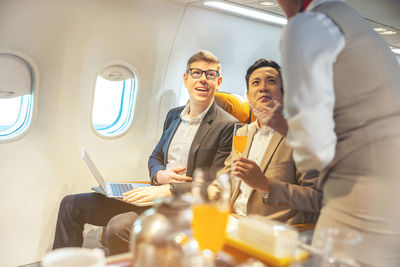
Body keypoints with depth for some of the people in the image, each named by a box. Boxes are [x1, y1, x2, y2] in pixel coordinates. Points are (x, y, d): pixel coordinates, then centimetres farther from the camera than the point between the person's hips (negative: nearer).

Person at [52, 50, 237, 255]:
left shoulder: (227, 126, -8)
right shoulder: (174, 115, 15)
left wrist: (169, 189, -22)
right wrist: (160, 175, -4)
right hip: (152, 195, 7)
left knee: (118, 227, -33)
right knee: (72, 205, 1)